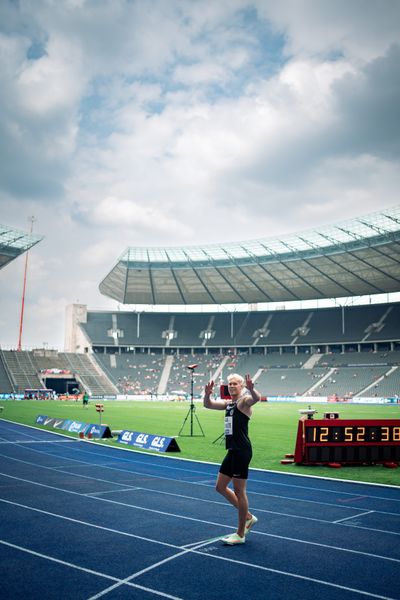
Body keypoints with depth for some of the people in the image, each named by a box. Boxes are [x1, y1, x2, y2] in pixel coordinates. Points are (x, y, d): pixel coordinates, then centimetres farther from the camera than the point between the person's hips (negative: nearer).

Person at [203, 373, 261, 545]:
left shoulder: (243, 401, -10)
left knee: (239, 491, 0)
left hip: (242, 451, -9)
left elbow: (256, 398, -32)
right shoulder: (228, 403, 14)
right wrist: (207, 394, -8)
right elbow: (208, 404, 14)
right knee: (220, 487, 15)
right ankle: (248, 517, 29)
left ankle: (240, 535, 13)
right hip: (232, 450, 9)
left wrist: (251, 389, -54)